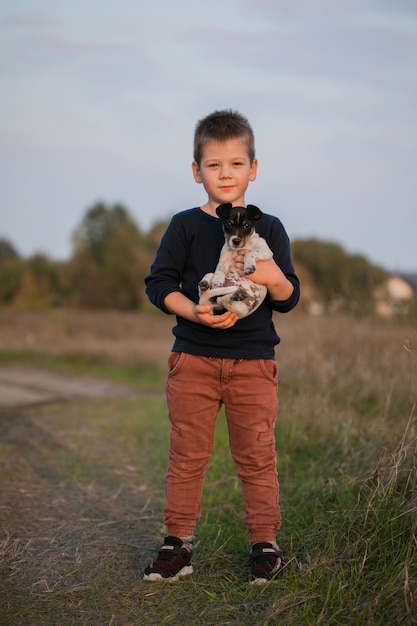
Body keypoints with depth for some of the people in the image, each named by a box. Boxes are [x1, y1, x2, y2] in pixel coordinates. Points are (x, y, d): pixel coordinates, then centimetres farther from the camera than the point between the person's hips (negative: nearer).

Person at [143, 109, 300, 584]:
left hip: (253, 360, 0)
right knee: (187, 454, 6)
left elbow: (289, 299, 6)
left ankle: (264, 542, 16)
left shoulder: (269, 229, 5)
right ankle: (178, 539, 18)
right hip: (193, 357, 0)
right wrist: (194, 312, -16)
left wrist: (275, 278, -17)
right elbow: (158, 283, 0)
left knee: (256, 455, 4)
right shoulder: (185, 226, 2)